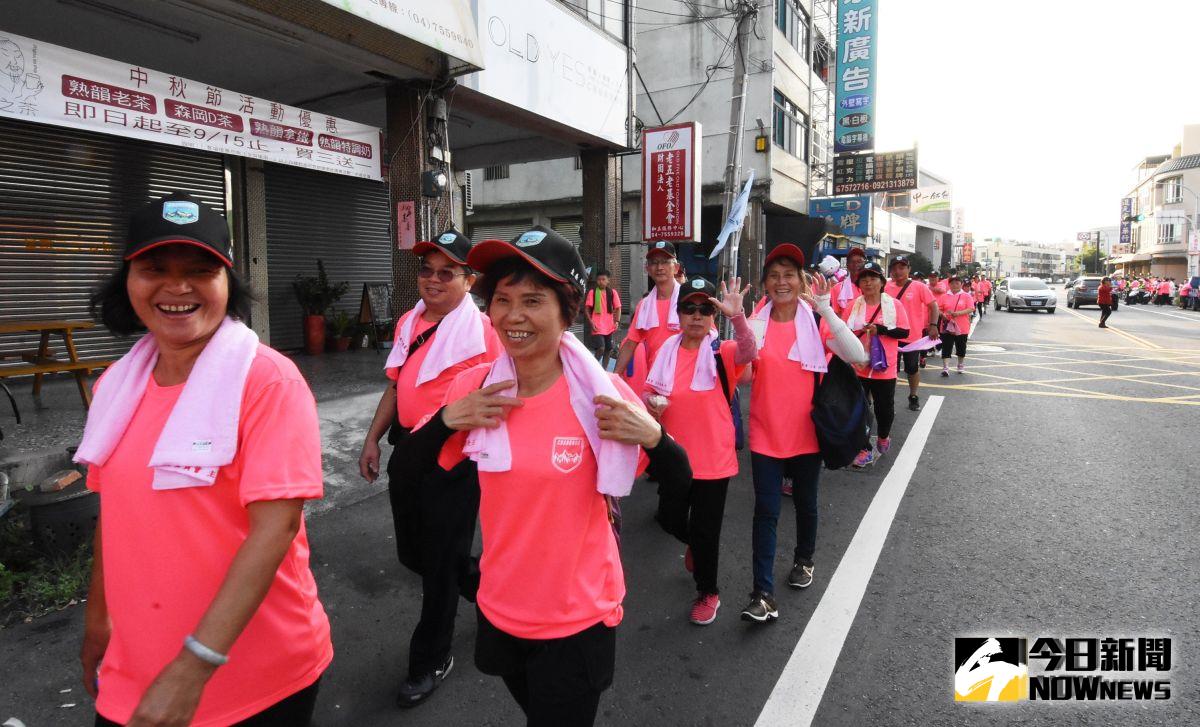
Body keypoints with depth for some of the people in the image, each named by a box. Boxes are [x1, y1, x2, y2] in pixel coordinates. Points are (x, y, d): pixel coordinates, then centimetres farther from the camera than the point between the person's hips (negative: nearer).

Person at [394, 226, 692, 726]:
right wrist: (447, 420, -18)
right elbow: (413, 468, 1)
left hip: (578, 621, -4)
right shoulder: (475, 387, -9)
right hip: (499, 612, 4)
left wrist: (652, 435, -31)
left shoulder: (600, 394, -19)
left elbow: (681, 487, -11)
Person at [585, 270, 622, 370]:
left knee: (608, 350, 6)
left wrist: (617, 322, -5)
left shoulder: (613, 292, 5)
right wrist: (591, 322, -10)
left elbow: (618, 308, 8)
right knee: (600, 349, -15)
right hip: (597, 327, -3)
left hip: (609, 327, 4)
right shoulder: (592, 292, -2)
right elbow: (587, 309, 0)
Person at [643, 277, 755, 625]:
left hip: (712, 458, -4)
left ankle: (708, 593, 30)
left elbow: (748, 351, -33)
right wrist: (651, 402, -16)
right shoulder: (668, 351, -1)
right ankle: (696, 545, 53)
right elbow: (648, 391, 6)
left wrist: (737, 315, -49)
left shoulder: (721, 352, -11)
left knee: (705, 530, 6)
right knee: (670, 519, 18)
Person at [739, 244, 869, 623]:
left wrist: (827, 311, -27)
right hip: (766, 433, 0)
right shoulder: (756, 324, -2)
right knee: (766, 510, -2)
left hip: (806, 432, 0)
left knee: (805, 502, 18)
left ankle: (804, 558, 44)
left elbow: (858, 356, -19)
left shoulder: (816, 322, -6)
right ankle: (763, 594, 2)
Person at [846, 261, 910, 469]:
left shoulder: (894, 305, -3)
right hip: (857, 366, 1)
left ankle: (883, 438, 39)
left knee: (884, 407, 11)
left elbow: (905, 332, -5)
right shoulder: (853, 305, 1)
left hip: (884, 367, -1)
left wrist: (880, 329, -18)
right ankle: (864, 450, 15)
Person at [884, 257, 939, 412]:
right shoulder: (886, 288, -2)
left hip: (913, 335, -1)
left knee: (913, 368, 13)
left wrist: (933, 325, -17)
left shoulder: (919, 287, -8)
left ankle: (914, 397, 31)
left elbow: (933, 306, -7)